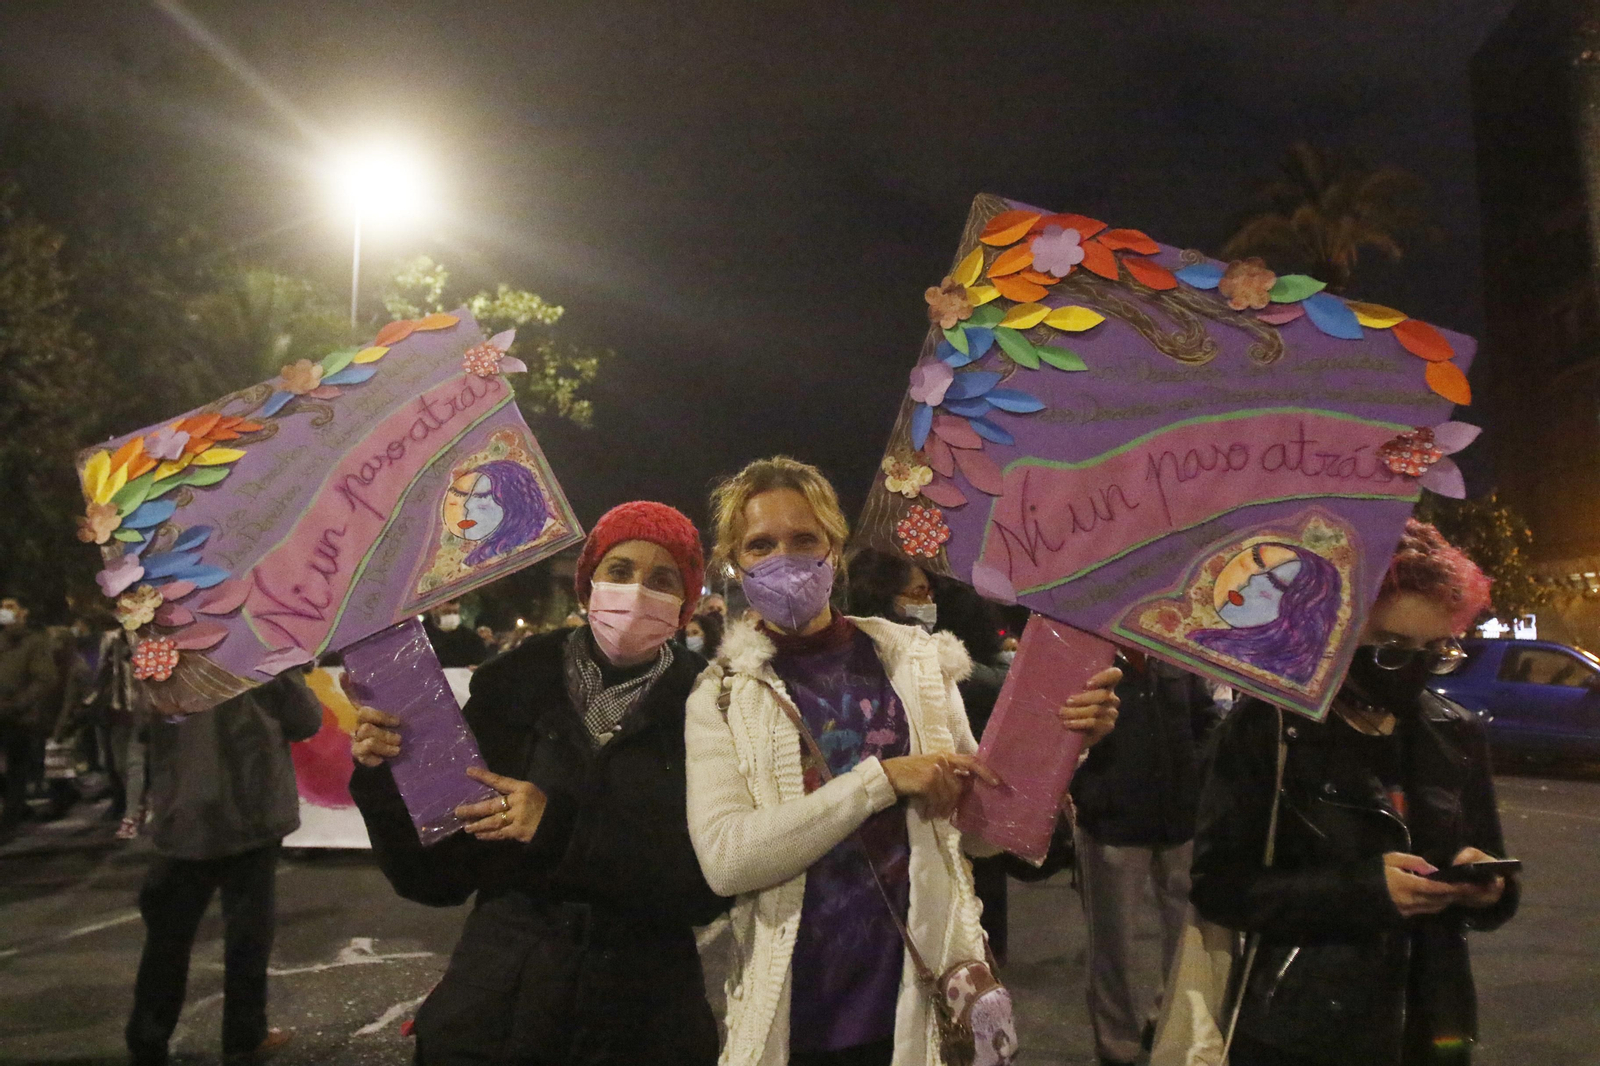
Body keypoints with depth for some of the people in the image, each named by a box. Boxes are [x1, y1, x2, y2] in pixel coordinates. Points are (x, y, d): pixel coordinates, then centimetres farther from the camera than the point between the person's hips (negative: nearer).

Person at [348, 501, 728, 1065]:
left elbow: (709, 886, -16)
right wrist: (385, 784, -20)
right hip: (493, 1011, 1)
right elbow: (438, 880, -3)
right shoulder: (509, 688, -5)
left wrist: (562, 828, -25)